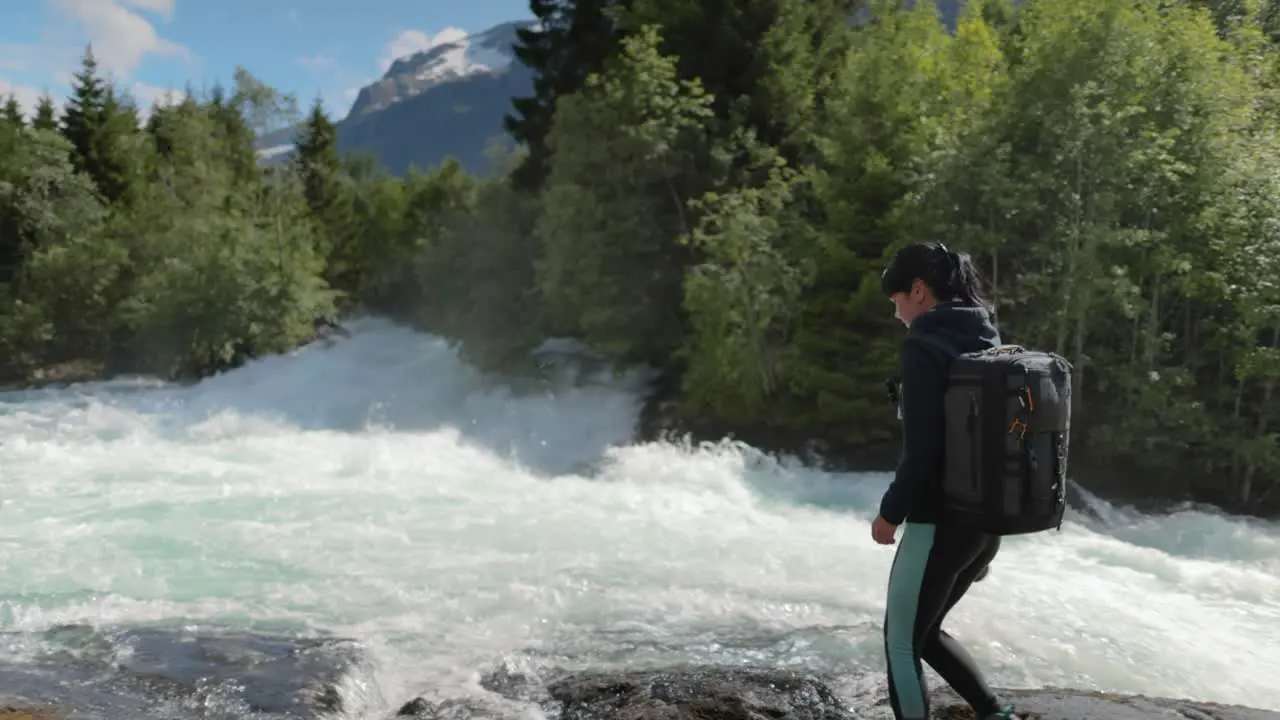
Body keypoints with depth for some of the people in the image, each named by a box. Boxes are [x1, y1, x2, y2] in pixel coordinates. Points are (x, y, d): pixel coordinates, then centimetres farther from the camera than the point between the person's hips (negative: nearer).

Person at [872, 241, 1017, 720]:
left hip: (940, 521, -9)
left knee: (900, 645, 7)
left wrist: (891, 512, -8)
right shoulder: (989, 343, 10)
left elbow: (921, 447, -21)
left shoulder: (925, 348, -15)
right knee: (924, 632, 24)